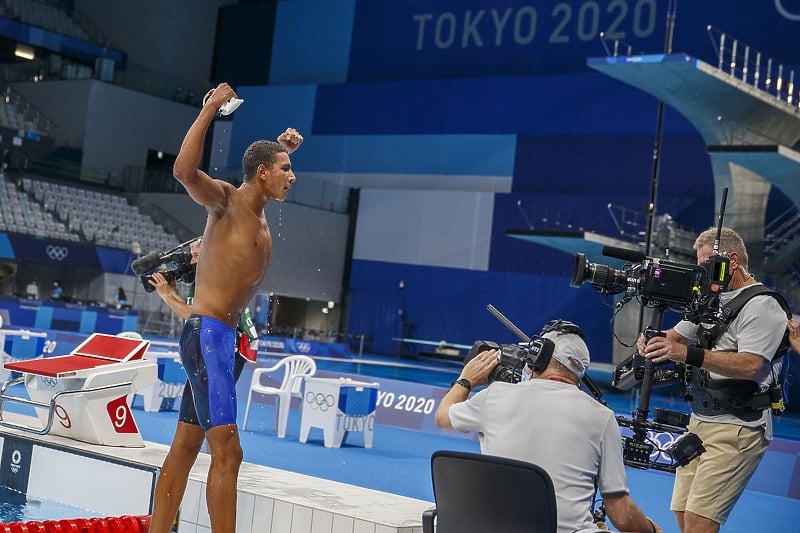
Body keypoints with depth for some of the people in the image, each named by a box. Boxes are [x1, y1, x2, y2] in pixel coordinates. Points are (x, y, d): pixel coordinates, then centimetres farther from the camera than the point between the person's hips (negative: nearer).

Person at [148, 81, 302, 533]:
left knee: (186, 443, 14)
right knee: (227, 451, -15)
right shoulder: (226, 200, -8)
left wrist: (282, 148, 26)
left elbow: (265, 173, 41)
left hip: (222, 338, 9)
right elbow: (185, 171, -29)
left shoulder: (257, 208, 16)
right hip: (207, 334, -9)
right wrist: (210, 110, -25)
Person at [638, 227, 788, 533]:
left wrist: (689, 355, -32)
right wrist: (653, 339, -2)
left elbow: (750, 366, -22)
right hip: (700, 422, 8)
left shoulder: (762, 306, -9)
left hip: (738, 428, -8)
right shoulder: (711, 300, 18)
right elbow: (677, 336, 23)